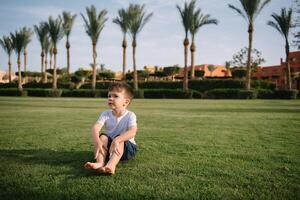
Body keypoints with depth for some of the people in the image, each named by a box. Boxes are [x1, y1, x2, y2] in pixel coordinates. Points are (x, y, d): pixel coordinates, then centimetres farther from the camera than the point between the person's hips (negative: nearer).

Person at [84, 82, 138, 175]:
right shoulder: (106, 114, -4)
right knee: (103, 137, -24)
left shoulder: (130, 115, -14)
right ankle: (100, 163, -42)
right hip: (109, 145, 3)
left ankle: (111, 165, -55)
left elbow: (132, 132, -32)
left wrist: (116, 140, -46)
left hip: (127, 147, -3)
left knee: (119, 139, -33)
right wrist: (97, 142, -40)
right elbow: (95, 128, -20)